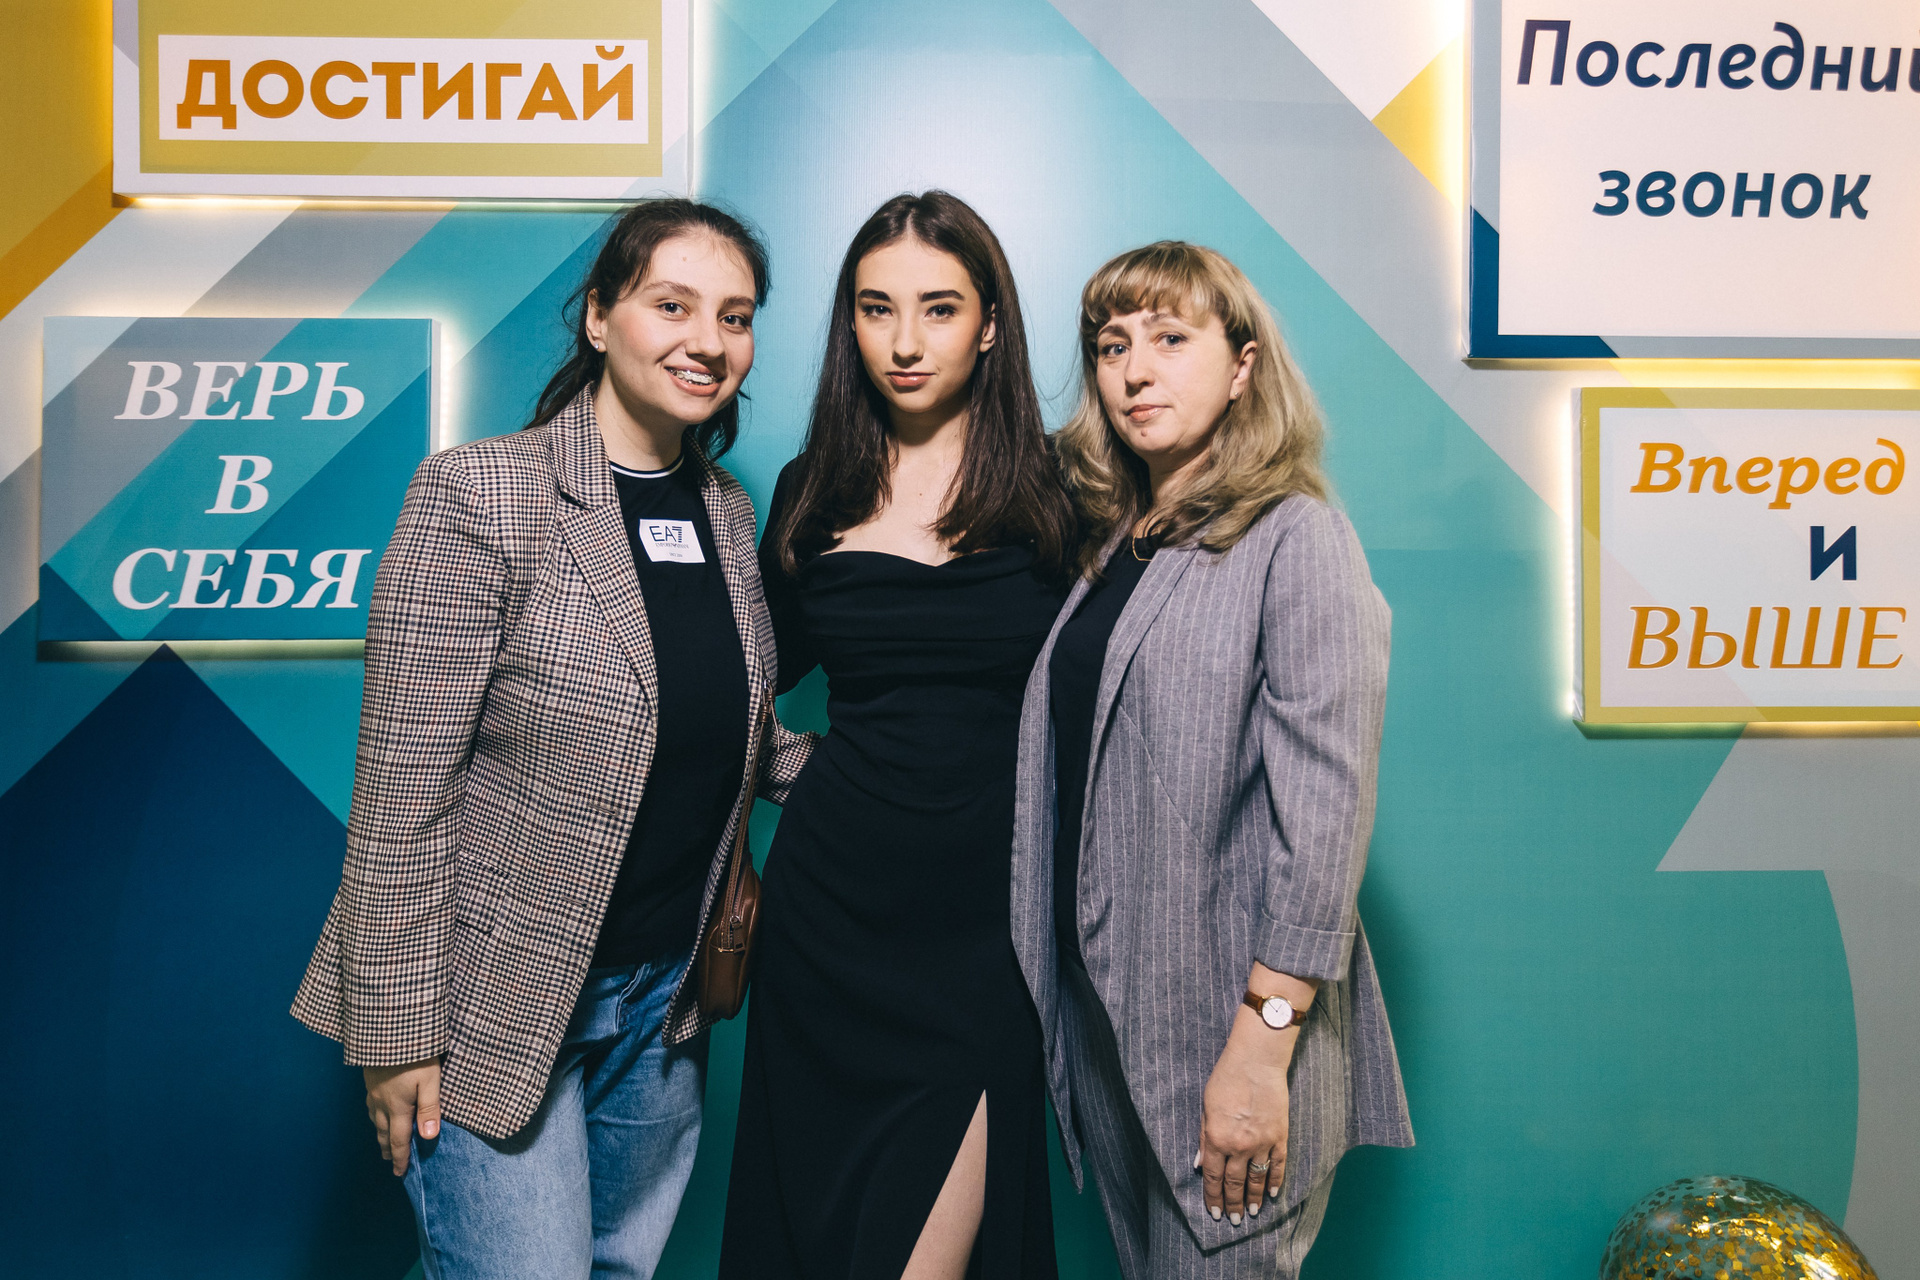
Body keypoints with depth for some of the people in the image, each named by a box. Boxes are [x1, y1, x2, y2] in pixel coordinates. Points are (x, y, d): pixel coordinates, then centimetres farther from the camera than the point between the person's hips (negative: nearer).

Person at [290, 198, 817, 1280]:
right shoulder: (482, 495, -16)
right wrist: (397, 1028, -14)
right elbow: (404, 786, -16)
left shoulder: (727, 509, 4)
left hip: (666, 999, 7)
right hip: (499, 1003, -6)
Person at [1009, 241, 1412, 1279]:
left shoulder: (1295, 540, -11)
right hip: (1097, 1000, 7)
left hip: (1225, 1029, -6)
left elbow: (1324, 808, -17)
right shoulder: (1110, 543, 10)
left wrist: (1263, 1044, -19)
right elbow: (1066, 784, 10)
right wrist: (1057, 998, 6)